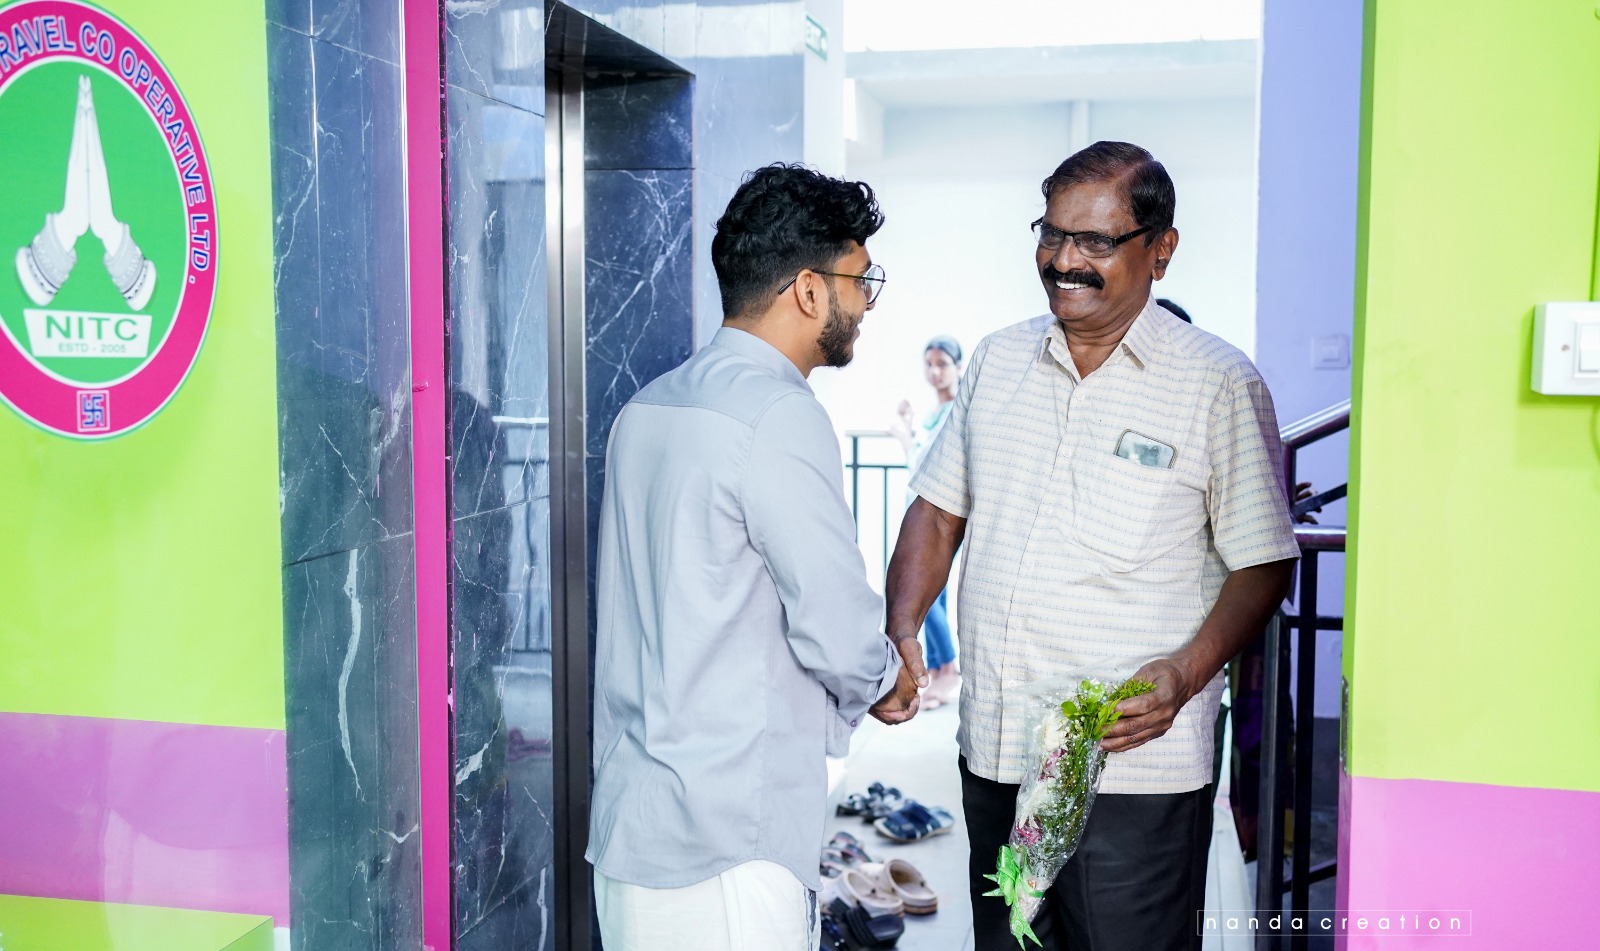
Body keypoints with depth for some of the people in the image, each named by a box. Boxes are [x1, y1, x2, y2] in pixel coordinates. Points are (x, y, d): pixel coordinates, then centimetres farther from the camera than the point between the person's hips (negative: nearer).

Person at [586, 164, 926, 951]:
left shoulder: (648, 408, 9)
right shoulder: (780, 416, -17)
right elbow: (838, 630, -16)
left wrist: (867, 668, 12)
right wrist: (887, 680, 6)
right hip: (725, 842, -9)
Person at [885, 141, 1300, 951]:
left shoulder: (1219, 385, -6)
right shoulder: (997, 361, 8)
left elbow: (1263, 564, -4)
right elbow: (938, 510, 13)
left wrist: (1185, 674, -19)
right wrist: (899, 634, -1)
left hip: (1134, 768, -5)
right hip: (992, 754, 5)